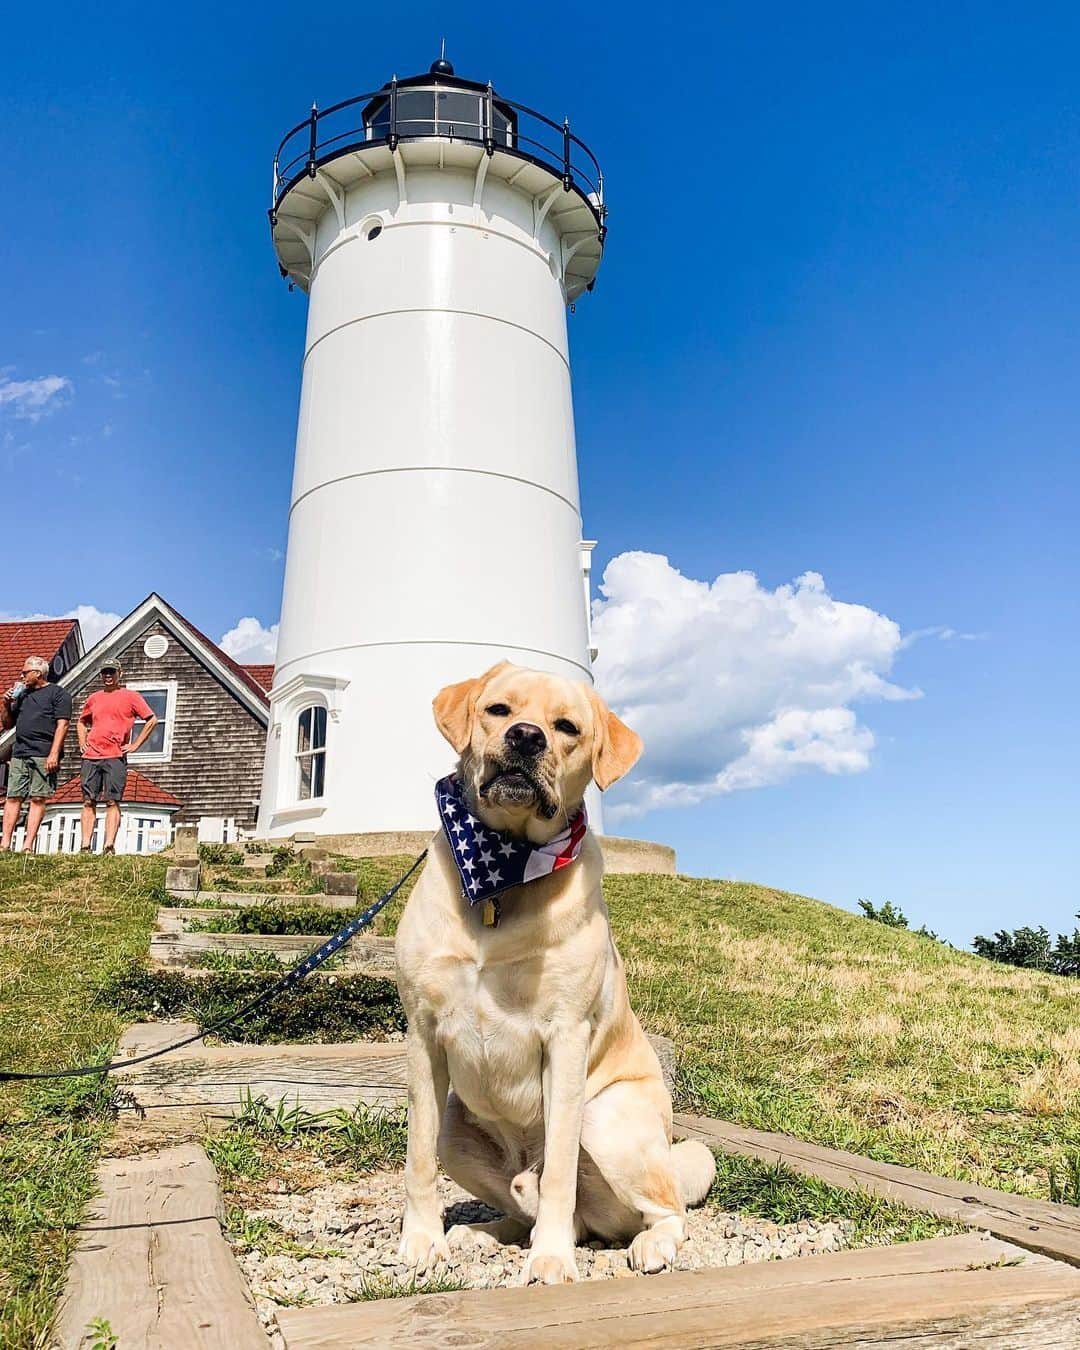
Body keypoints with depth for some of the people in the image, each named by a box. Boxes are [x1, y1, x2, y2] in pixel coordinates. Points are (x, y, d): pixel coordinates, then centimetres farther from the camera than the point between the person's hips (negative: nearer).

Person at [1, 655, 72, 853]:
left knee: (38, 799, -7)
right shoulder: (21, 694, 23)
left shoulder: (58, 693, 3)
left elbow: (62, 725, -7)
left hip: (43, 756, -6)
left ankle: (28, 845, -8)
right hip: (19, 755, 6)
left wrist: (54, 754, -16)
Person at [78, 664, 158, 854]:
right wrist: (82, 741, 15)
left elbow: (152, 720, 2)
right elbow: (81, 721, 32)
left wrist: (135, 744, -1)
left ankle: (109, 846, -10)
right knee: (88, 802, 2)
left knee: (112, 802, -6)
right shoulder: (94, 697, 17)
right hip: (90, 757, 4)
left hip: (115, 757, -4)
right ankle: (85, 847, 3)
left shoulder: (130, 696, 5)